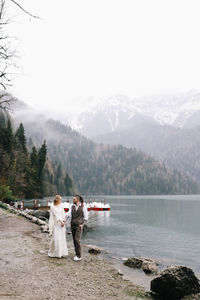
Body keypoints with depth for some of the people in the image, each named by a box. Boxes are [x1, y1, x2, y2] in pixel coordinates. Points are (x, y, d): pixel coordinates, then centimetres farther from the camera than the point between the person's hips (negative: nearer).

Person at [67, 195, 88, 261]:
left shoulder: (83, 206, -6)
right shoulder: (72, 206, 4)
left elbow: (86, 217, -1)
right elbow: (69, 214, -8)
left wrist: (82, 224, -9)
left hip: (79, 225, -5)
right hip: (72, 225, 5)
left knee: (77, 240, -13)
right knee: (74, 240, 7)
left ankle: (79, 256, -5)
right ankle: (77, 254, 19)